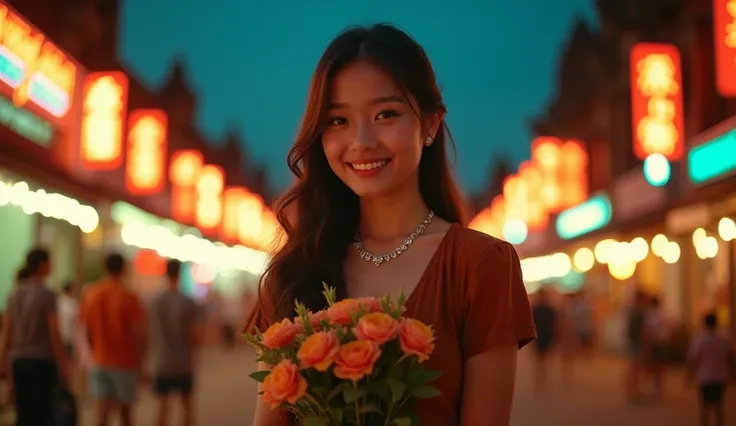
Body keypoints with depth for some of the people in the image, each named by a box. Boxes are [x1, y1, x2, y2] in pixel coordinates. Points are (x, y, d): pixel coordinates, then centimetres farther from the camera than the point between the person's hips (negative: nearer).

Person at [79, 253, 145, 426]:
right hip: (125, 362, -2)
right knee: (125, 410, 15)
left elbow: (84, 328, 3)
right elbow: (139, 333, -13)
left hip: (99, 361, 2)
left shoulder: (89, 294, -1)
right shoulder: (128, 297, -12)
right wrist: (139, 359, 1)